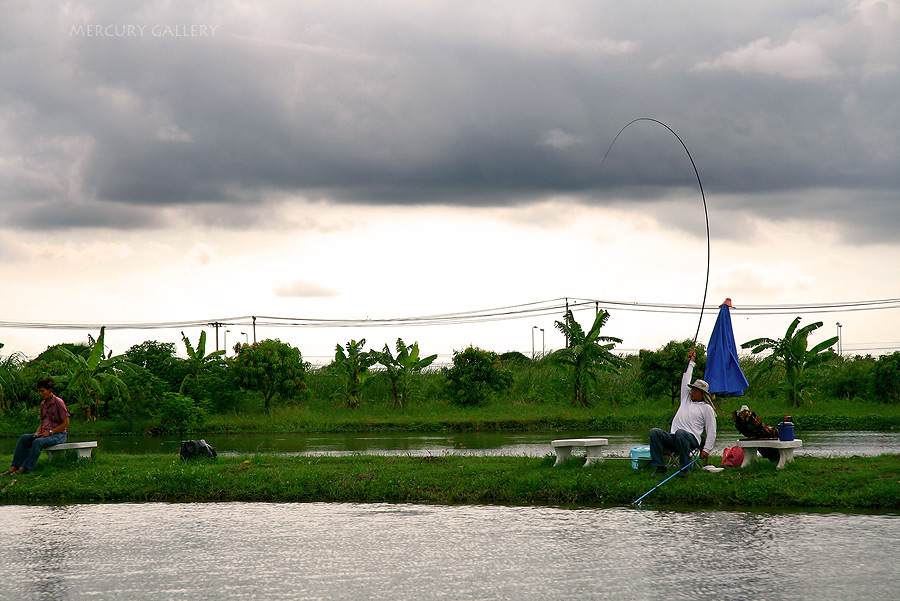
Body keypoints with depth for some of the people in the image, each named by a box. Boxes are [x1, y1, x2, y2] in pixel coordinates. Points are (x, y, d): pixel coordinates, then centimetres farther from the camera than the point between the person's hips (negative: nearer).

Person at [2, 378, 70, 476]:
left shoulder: (58, 402, -11)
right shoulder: (43, 404, 13)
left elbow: (66, 423, -13)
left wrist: (50, 432, -17)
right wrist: (38, 432, -1)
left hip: (58, 434, -8)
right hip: (46, 433, 8)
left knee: (38, 442, -34)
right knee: (24, 438, -14)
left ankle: (24, 468, -33)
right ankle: (15, 467, -21)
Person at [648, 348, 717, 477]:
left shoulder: (706, 409, 9)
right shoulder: (686, 399, 26)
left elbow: (711, 432, 4)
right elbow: (686, 380, 33)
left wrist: (706, 450, -7)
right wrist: (691, 361, 37)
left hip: (692, 439, -5)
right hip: (673, 438, 6)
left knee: (680, 433, -41)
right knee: (654, 432, -22)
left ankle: (685, 467, -27)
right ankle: (659, 466, -24)